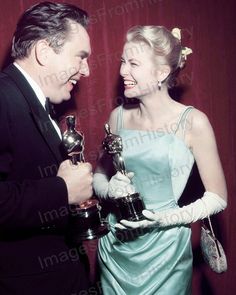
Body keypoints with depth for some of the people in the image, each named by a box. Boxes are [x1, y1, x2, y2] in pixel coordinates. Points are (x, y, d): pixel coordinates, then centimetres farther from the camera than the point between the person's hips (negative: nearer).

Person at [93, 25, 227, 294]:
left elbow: (217, 198, -8)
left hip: (164, 250, -3)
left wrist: (164, 219, -18)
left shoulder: (193, 122, -13)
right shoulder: (119, 116, -2)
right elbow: (99, 175, 10)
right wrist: (110, 189, -11)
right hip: (115, 247, 4)